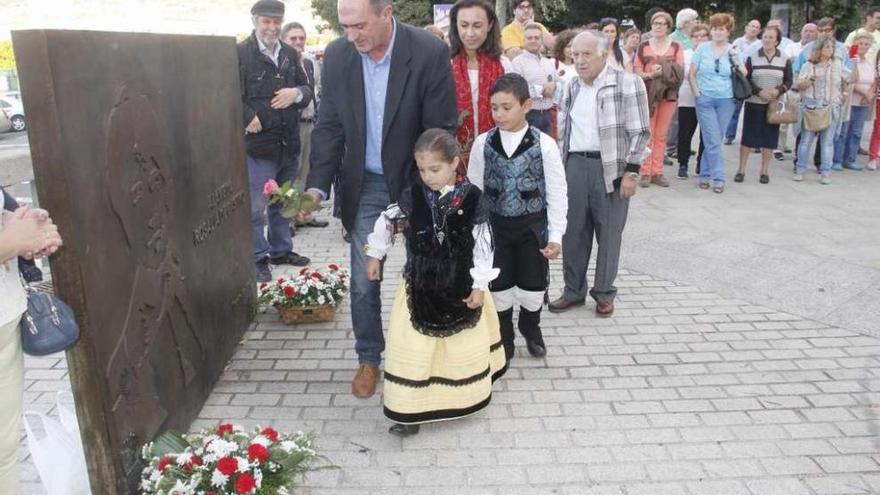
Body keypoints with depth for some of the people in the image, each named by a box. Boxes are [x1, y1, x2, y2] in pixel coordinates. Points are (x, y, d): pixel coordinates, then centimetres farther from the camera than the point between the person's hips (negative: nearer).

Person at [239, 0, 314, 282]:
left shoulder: (290, 54, 12)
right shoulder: (241, 53, -6)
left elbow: (308, 90, 13)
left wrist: (297, 93, -8)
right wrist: (251, 120, -19)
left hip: (289, 143, 6)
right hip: (258, 143, -6)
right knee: (256, 207, 1)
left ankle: (281, 250, 33)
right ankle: (257, 258, 13)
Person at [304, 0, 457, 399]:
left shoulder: (430, 52, -18)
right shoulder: (336, 55, -7)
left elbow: (441, 132, -15)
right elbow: (329, 127, -1)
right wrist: (317, 185, -12)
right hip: (364, 185, 3)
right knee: (363, 280, 8)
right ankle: (368, 359, 27)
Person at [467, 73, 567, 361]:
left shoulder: (544, 144, -10)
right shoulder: (483, 143, -5)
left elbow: (557, 193, -6)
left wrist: (555, 235, -8)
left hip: (533, 226, -1)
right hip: (495, 226, 1)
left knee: (532, 289, 9)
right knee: (499, 289, 9)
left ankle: (530, 328, 41)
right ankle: (504, 342, 33)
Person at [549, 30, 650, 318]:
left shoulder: (628, 84, -8)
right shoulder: (572, 87, 11)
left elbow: (640, 132, -9)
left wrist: (630, 173, -13)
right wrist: (562, 165, 15)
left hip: (612, 168, -5)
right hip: (575, 165, 5)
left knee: (608, 234, 6)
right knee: (573, 232, 9)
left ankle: (604, 293, 22)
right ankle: (574, 291, 24)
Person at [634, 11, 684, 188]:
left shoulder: (676, 47, 6)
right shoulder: (643, 46, 5)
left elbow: (680, 73, 0)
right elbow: (636, 71, 1)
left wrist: (665, 71, -17)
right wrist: (650, 74, -17)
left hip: (669, 94, 2)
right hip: (648, 94, -1)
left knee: (661, 135, 5)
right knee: (647, 134, -3)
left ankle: (657, 172, 10)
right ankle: (645, 172, 1)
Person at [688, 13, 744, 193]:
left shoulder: (733, 51, 6)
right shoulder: (703, 48, 2)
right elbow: (691, 73, 4)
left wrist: (735, 60, -9)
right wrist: (696, 92, -5)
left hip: (725, 100, 2)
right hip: (705, 100, -2)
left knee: (713, 140, 7)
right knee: (713, 141, -6)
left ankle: (705, 174, 19)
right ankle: (718, 178, -2)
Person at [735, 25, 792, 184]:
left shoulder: (785, 59, 4)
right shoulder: (752, 57, 1)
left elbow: (789, 81, 4)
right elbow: (746, 80, -3)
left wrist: (778, 90, -17)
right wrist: (760, 92, -17)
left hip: (774, 105, 1)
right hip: (754, 104, -1)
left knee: (769, 138, 5)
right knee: (748, 137, -1)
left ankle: (764, 171, 14)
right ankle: (741, 170, 7)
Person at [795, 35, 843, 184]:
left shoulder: (837, 64, 9)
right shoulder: (809, 65, 3)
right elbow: (800, 85, -2)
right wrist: (810, 79, -16)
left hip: (831, 107, 1)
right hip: (811, 106, -1)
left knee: (827, 140, 3)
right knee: (806, 138, 2)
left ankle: (825, 173, 7)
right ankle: (800, 170, 9)